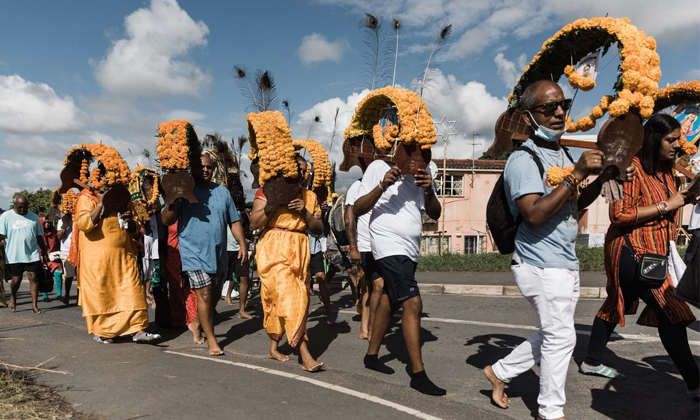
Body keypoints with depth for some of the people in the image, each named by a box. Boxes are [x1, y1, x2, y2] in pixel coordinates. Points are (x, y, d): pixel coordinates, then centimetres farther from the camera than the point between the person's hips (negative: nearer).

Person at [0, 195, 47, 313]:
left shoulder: (34, 217, 9)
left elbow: (39, 237, 14)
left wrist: (44, 253, 14)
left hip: (32, 255, 1)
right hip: (14, 256, -1)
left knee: (33, 278, -3)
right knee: (16, 280, 6)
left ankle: (34, 305, 1)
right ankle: (13, 297, 37)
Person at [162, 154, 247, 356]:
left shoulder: (222, 192, 9)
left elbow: (234, 221, 13)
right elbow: (167, 220, -8)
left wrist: (242, 244, 4)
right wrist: (173, 201, -25)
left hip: (218, 254, 5)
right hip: (195, 253, -5)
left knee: (214, 294, 14)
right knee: (204, 294, -7)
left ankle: (197, 324, 39)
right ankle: (211, 340, 6)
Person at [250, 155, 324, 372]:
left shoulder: (309, 196, 14)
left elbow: (318, 229, 8)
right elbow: (254, 223, -5)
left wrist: (304, 212, -8)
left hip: (299, 251, 5)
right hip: (274, 250, -5)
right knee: (287, 296, -15)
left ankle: (274, 347, 26)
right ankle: (305, 355, -17)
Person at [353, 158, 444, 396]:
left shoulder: (423, 171, 9)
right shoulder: (379, 167, -7)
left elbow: (435, 214, 6)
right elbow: (357, 210, -10)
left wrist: (429, 190, -13)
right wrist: (382, 186, -23)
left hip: (411, 250, 7)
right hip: (390, 248, -7)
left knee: (390, 302, 15)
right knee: (413, 304, -14)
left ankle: (371, 356, 31)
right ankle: (418, 375, -7)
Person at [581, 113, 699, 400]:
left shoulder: (665, 170, 13)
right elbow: (619, 214, -23)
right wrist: (666, 205, -19)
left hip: (652, 252, 10)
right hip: (632, 250, -10)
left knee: (618, 304, 15)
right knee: (670, 312, -9)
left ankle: (592, 362, 27)